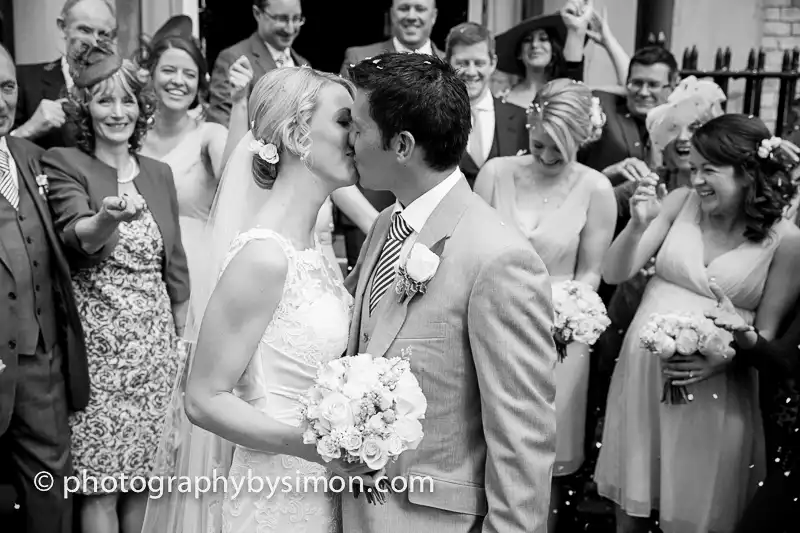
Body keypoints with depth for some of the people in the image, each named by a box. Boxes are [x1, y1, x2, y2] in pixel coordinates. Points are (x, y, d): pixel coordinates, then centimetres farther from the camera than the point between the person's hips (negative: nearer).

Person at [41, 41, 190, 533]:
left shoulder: (158, 173, 10)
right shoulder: (64, 165, -3)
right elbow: (76, 236, -21)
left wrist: (181, 342, 12)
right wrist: (107, 217, -43)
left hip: (157, 344, 4)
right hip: (99, 346, -4)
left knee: (145, 474, 9)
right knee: (101, 484, 0)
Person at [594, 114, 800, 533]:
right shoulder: (681, 202, -2)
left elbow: (766, 332, -1)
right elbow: (614, 274, -4)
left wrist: (720, 359, -19)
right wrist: (639, 224, -21)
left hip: (714, 387, -2)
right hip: (643, 370, 2)